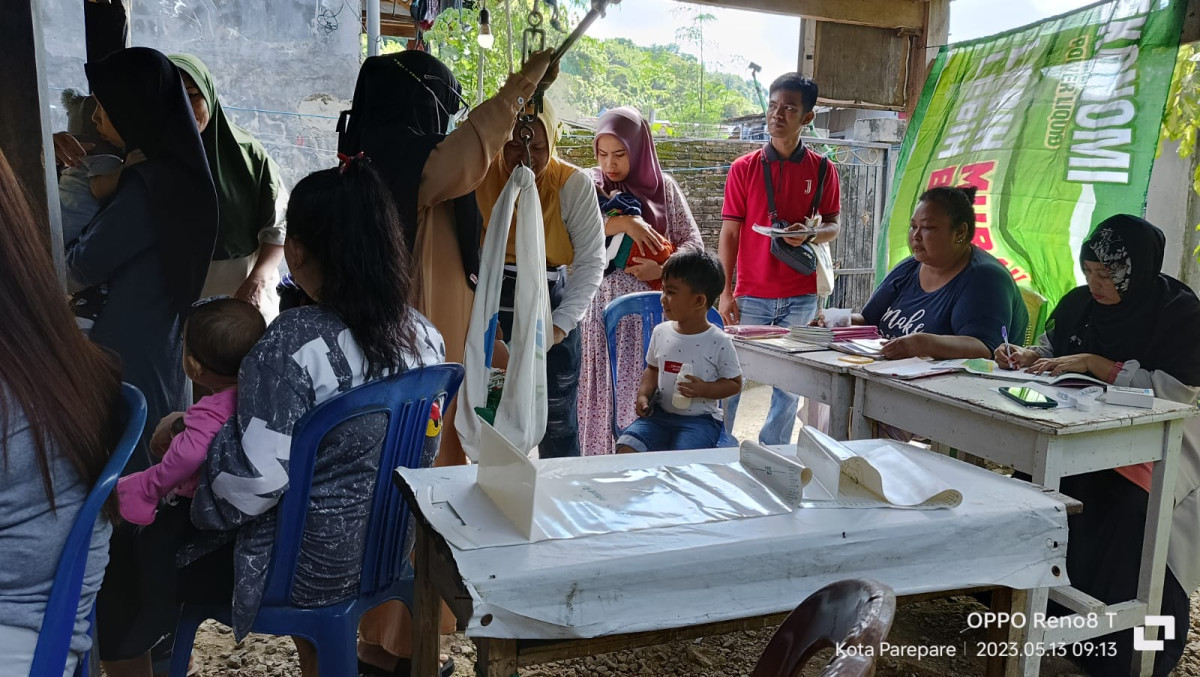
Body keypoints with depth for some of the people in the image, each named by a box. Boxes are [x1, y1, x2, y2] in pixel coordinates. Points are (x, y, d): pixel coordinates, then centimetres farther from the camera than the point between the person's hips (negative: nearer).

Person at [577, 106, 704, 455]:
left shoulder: (664, 187, 7)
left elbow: (693, 243, 6)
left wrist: (662, 270, -11)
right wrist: (622, 223, -19)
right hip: (600, 308, -1)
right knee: (601, 391, 1)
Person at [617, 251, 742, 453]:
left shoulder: (719, 342, -8)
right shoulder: (661, 332, 5)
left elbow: (734, 383, 0)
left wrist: (704, 389, -17)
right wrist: (643, 395, 1)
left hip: (699, 419, -4)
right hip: (659, 413, 4)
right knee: (625, 449, -18)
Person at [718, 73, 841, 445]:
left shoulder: (822, 170, 4)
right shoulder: (744, 168, 0)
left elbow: (832, 226, 11)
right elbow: (729, 234, 0)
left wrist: (809, 234, -13)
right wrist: (725, 293, -6)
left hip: (801, 296, 1)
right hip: (751, 295, -1)